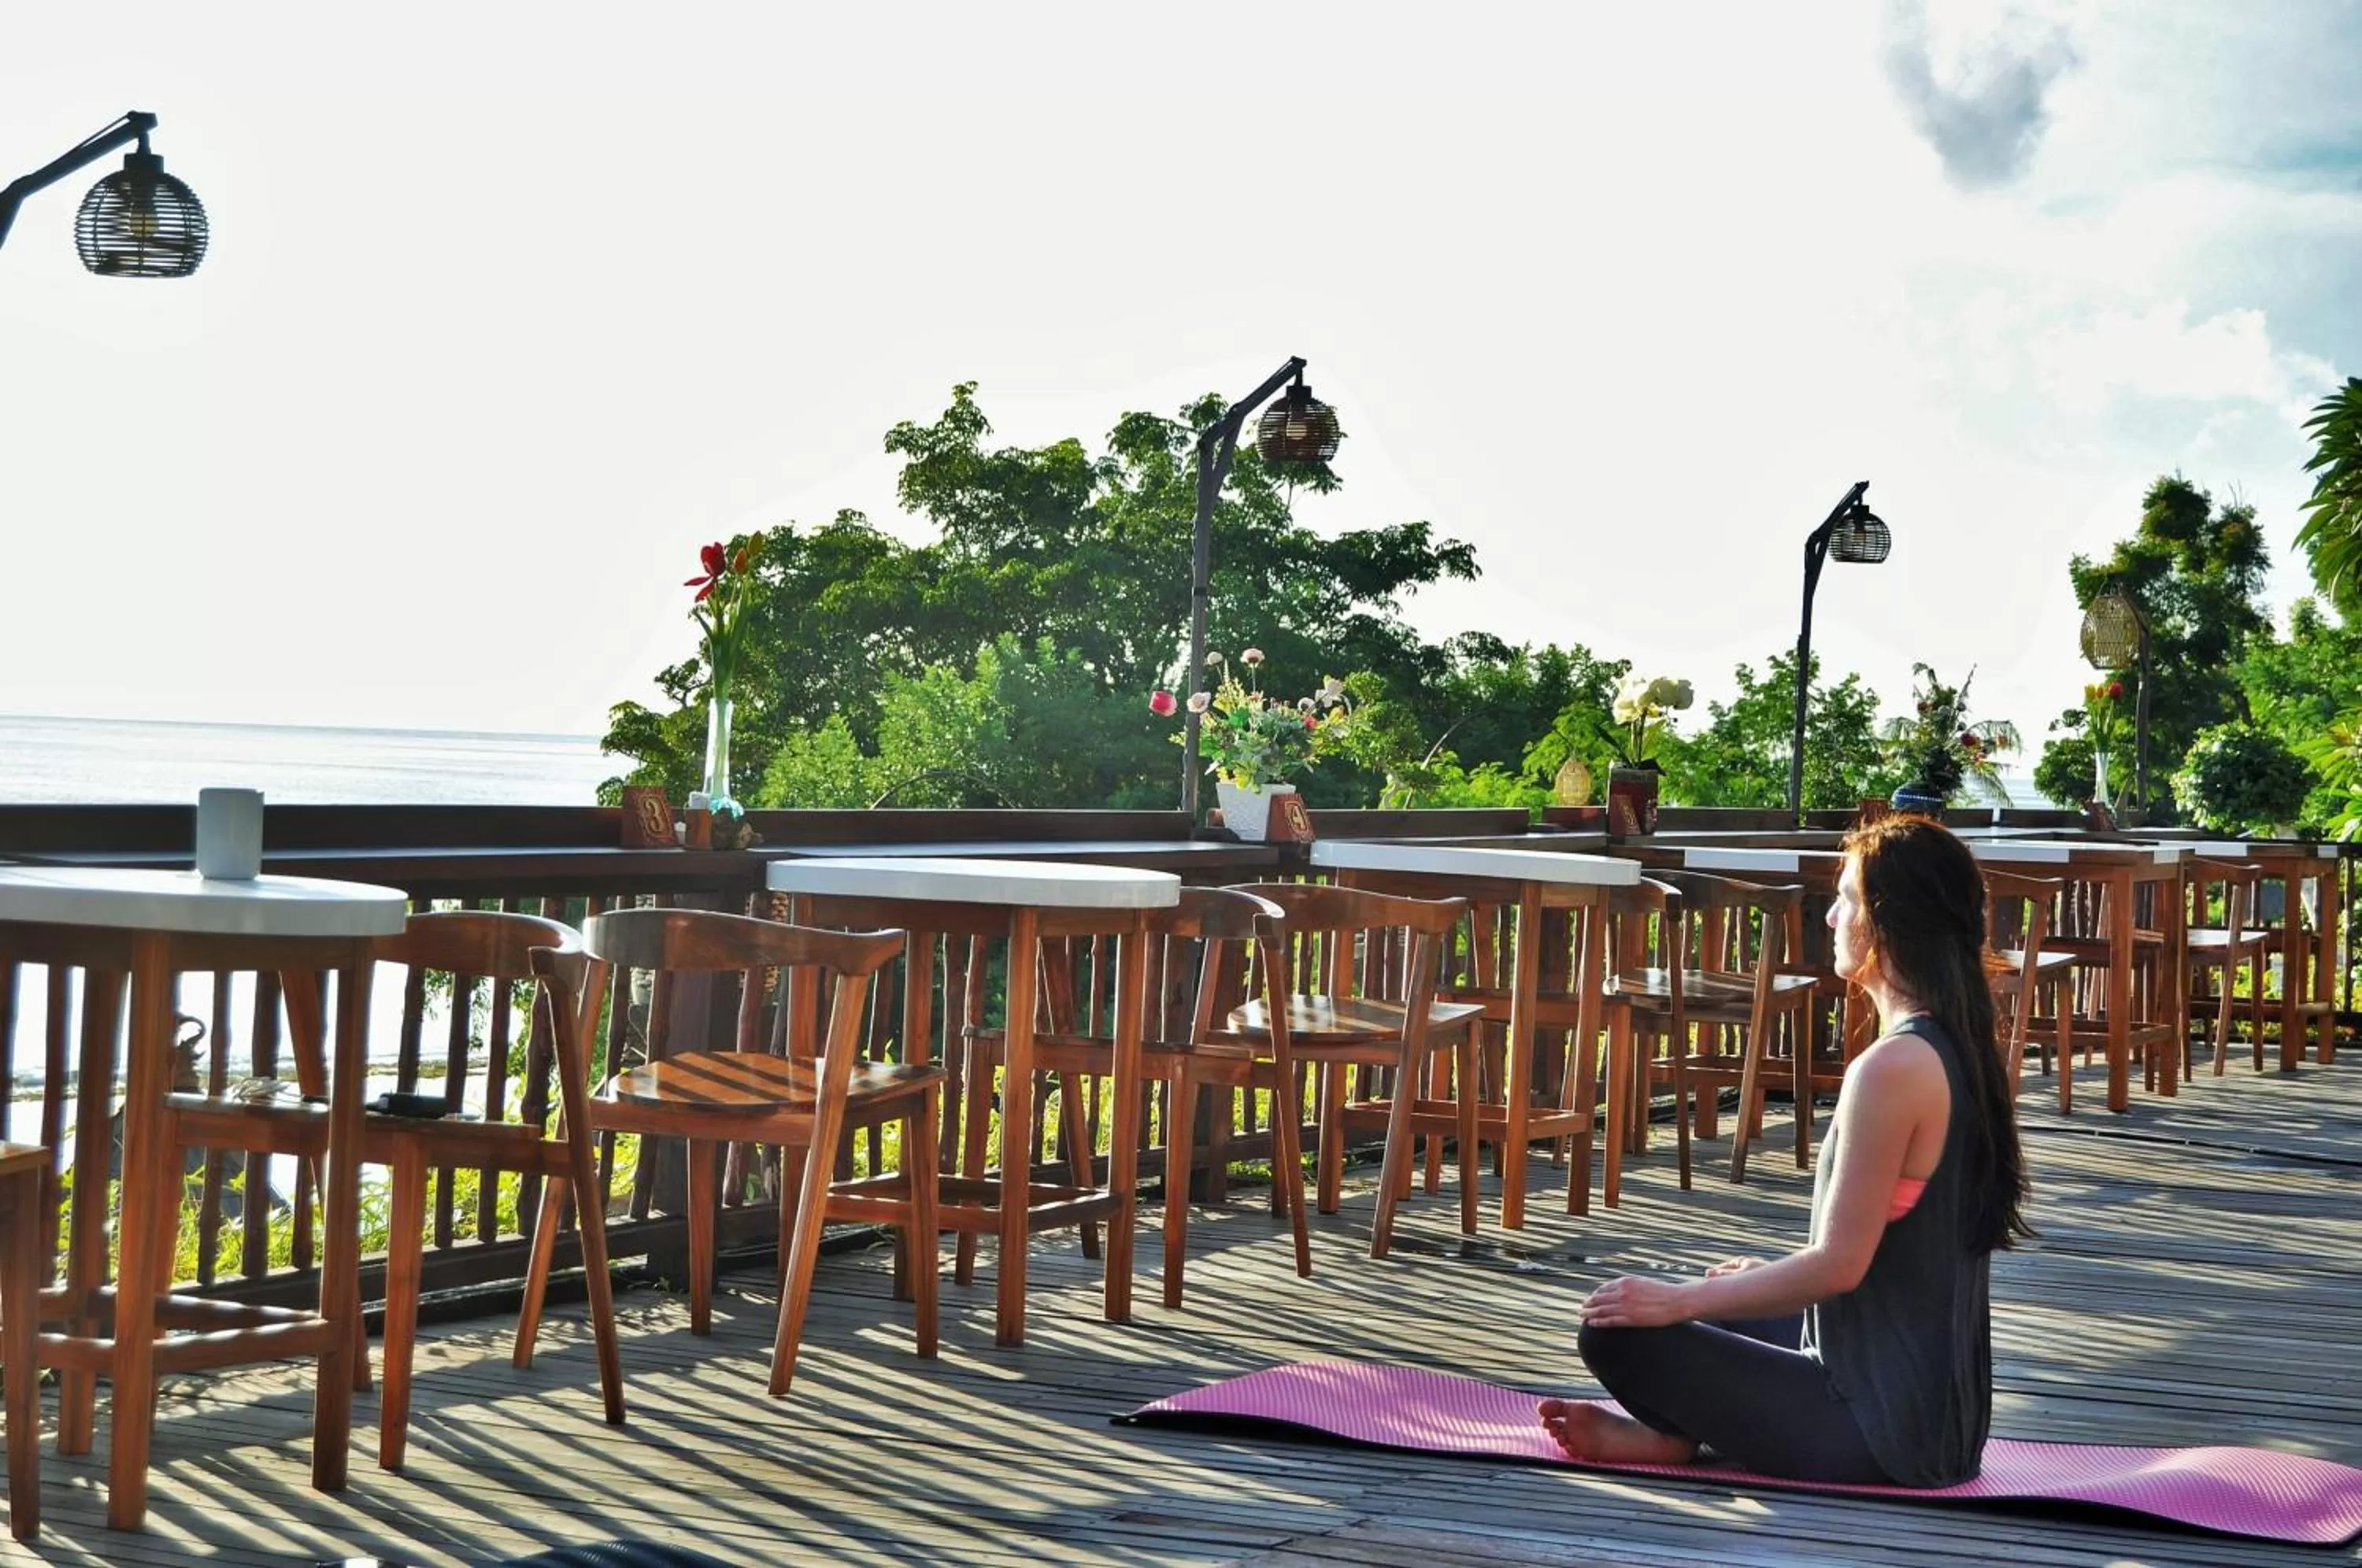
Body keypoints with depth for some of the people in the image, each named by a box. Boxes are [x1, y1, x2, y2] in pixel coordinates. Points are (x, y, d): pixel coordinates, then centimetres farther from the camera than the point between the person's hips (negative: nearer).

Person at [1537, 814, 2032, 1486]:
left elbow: (1838, 1265, -21)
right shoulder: (1958, 1050, 7)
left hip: (1884, 1428, -10)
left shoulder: (1893, 1067, -22)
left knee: (1617, 1334, -10)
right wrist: (1767, 1276, 23)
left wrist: (1683, 1300, -12)